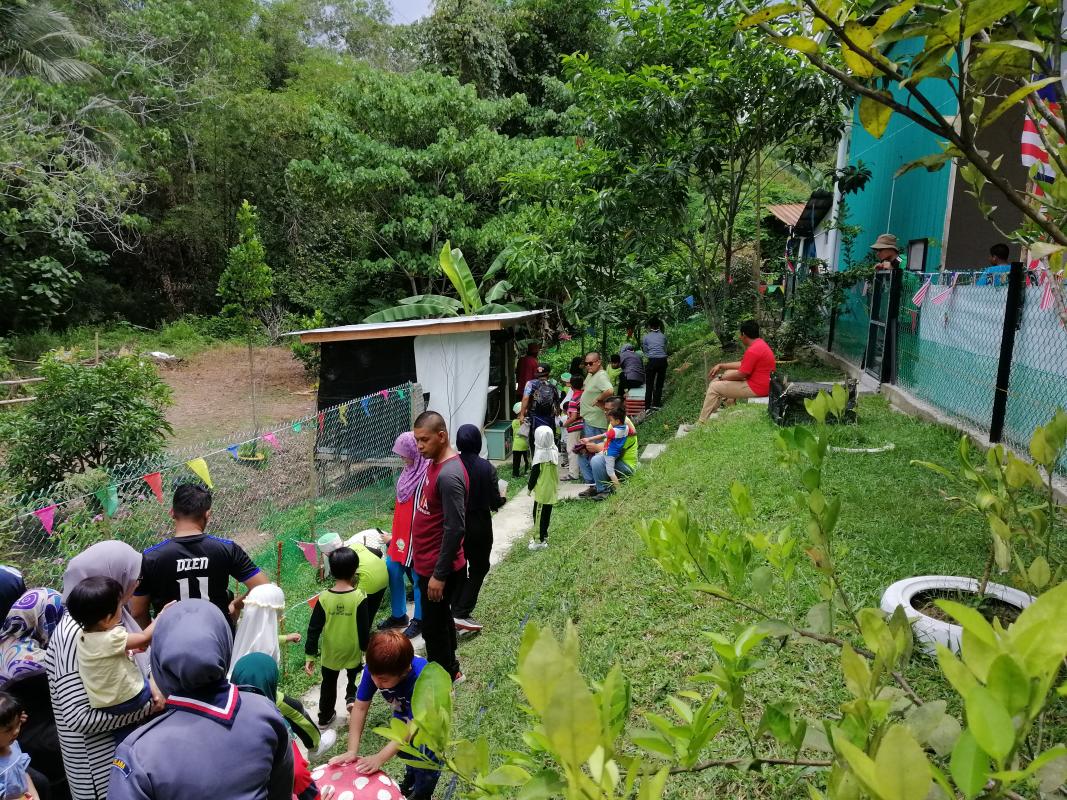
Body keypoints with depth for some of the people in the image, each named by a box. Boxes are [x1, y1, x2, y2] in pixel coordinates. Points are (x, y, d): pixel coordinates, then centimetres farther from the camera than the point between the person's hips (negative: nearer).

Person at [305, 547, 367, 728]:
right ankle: (351, 696, 15)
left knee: (328, 684, 24)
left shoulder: (324, 598, -16)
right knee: (353, 676, 31)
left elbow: (314, 629, -12)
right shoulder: (359, 597, -21)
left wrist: (309, 655, -3)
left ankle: (325, 717, 34)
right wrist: (366, 650, 1)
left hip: (329, 653, 1)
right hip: (353, 652, -1)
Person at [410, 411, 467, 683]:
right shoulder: (436, 462, 5)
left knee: (434, 627, 6)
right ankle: (450, 670, 41)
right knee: (441, 619, 24)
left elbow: (455, 528, -27)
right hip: (429, 563, 10)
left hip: (438, 568, -10)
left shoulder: (449, 475, -26)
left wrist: (439, 575, -23)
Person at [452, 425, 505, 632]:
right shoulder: (487, 468, -16)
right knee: (478, 569, 11)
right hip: (479, 528, -3)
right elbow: (495, 502, -12)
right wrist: (501, 499, 11)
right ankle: (461, 613, 3)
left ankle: (456, 612, 24)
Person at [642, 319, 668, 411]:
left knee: (649, 386, 3)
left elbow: (645, 351, 8)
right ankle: (656, 404, 10)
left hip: (651, 361, -1)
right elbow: (665, 350, 13)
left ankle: (647, 407, -1)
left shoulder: (645, 337, 5)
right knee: (659, 384, 13)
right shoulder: (663, 336, 9)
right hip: (662, 361, 2)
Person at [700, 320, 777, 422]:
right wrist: (721, 365, 15)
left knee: (714, 387, -7)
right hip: (763, 384, 11)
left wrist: (721, 377, -4)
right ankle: (712, 411, 28)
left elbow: (741, 375, -20)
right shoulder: (760, 344, 9)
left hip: (756, 388, -11)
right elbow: (742, 364, 18)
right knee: (727, 373, 26)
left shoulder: (752, 351, -24)